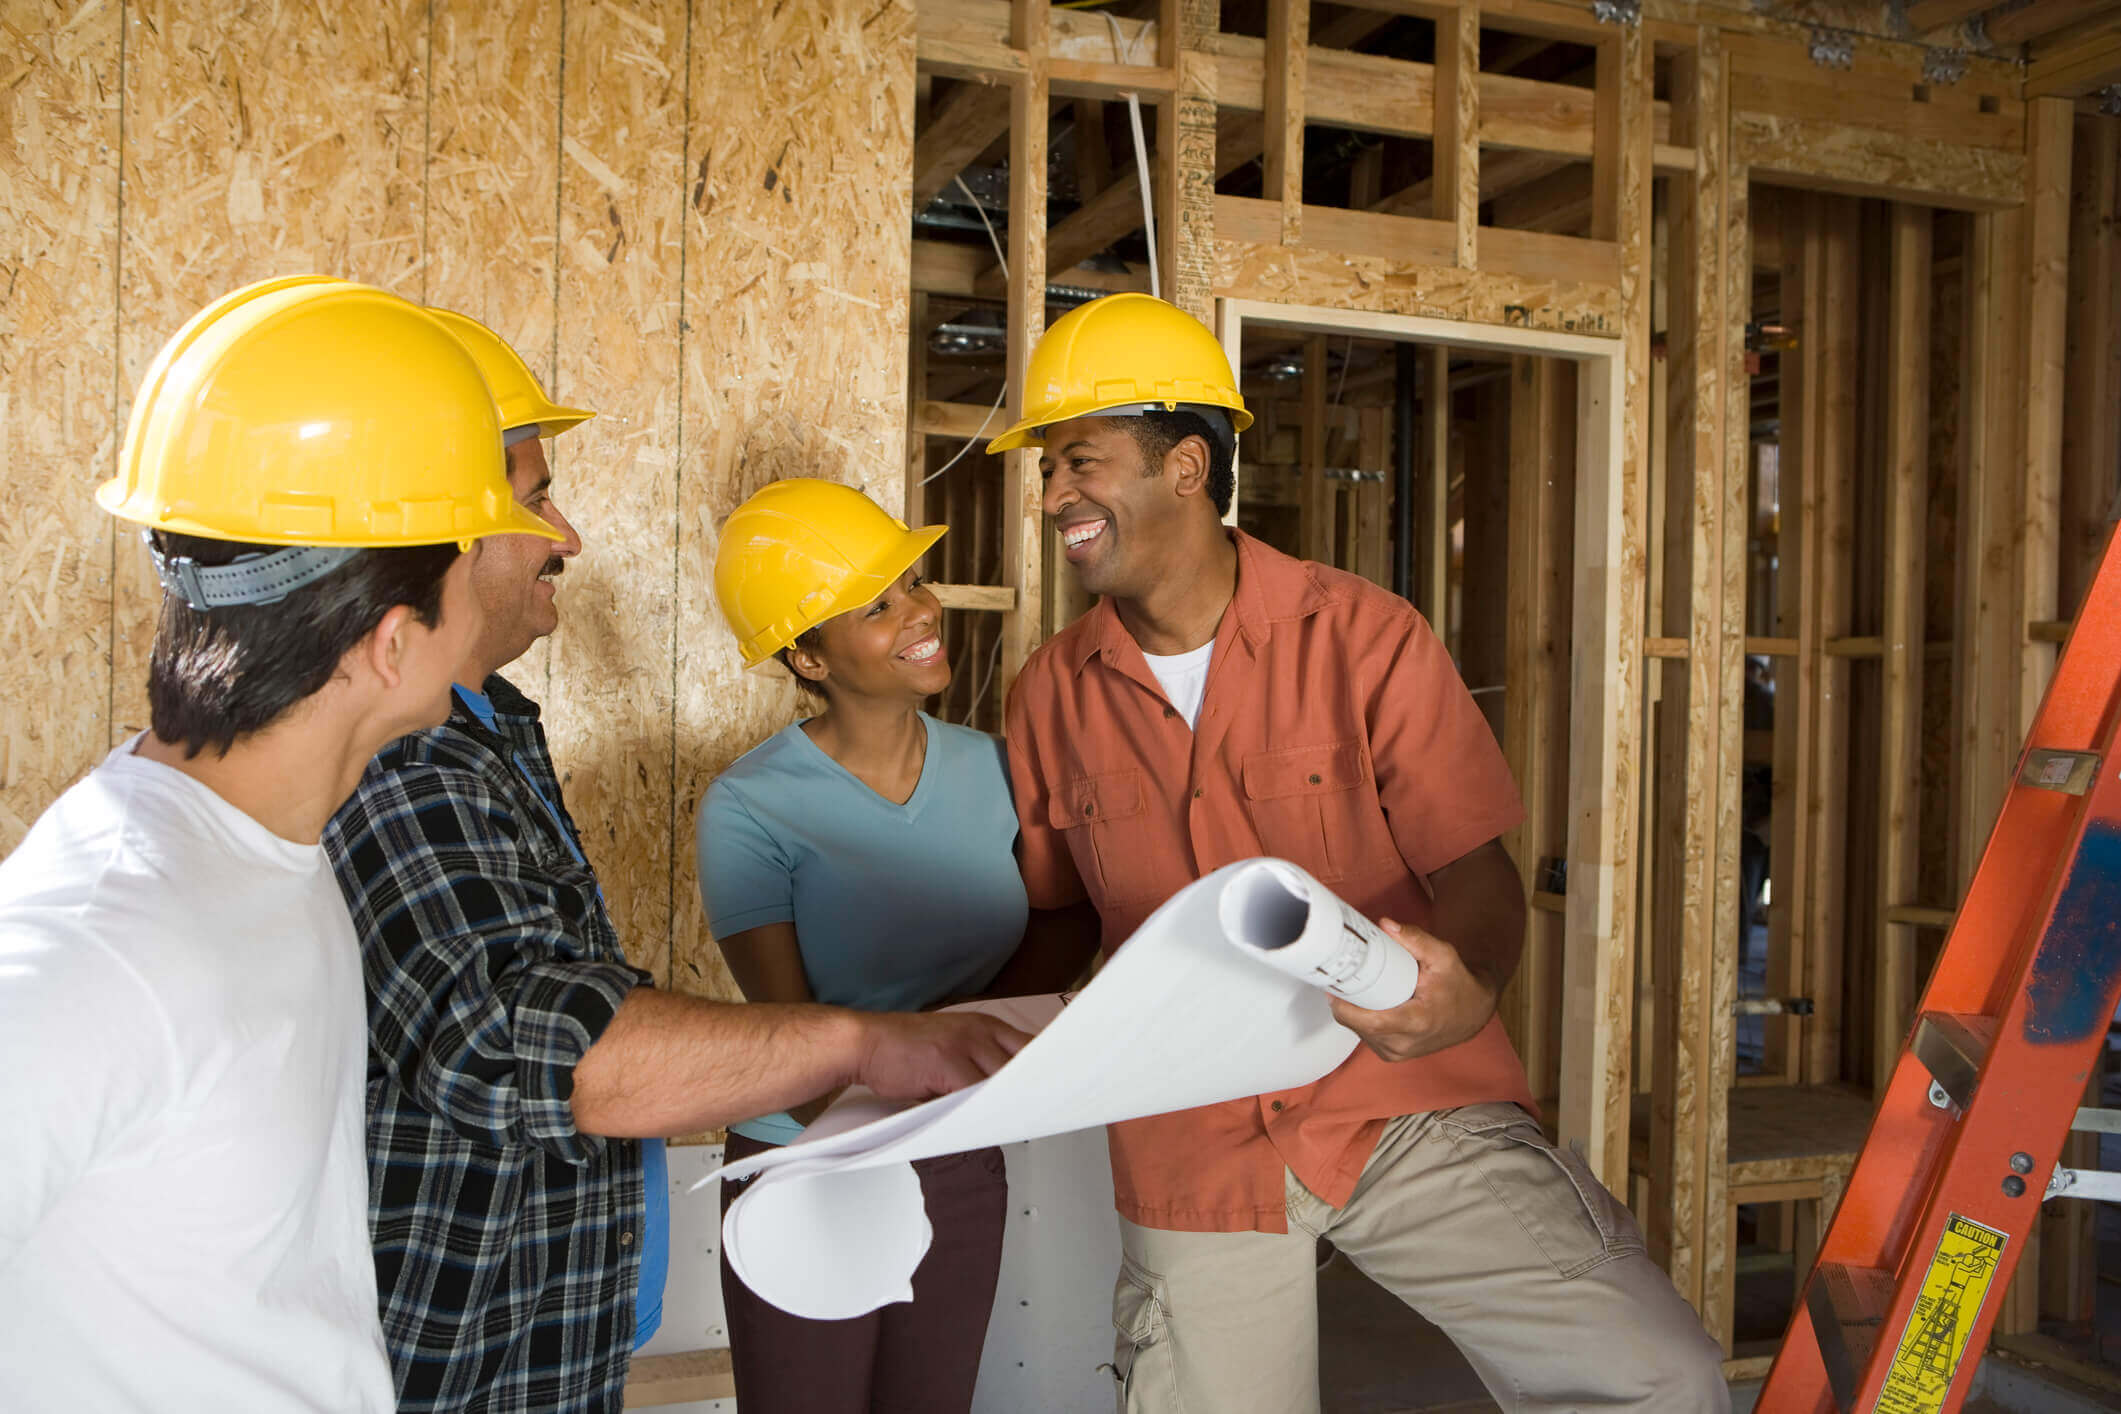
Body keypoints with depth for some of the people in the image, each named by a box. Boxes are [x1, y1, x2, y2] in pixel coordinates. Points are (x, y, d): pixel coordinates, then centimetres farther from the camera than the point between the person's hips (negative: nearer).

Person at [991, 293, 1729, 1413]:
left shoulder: (1363, 636, -7)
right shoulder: (1050, 696, 2)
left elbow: (1475, 870, -10)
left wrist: (1467, 992, -31)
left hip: (1408, 1107, -2)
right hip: (1193, 1146, 3)